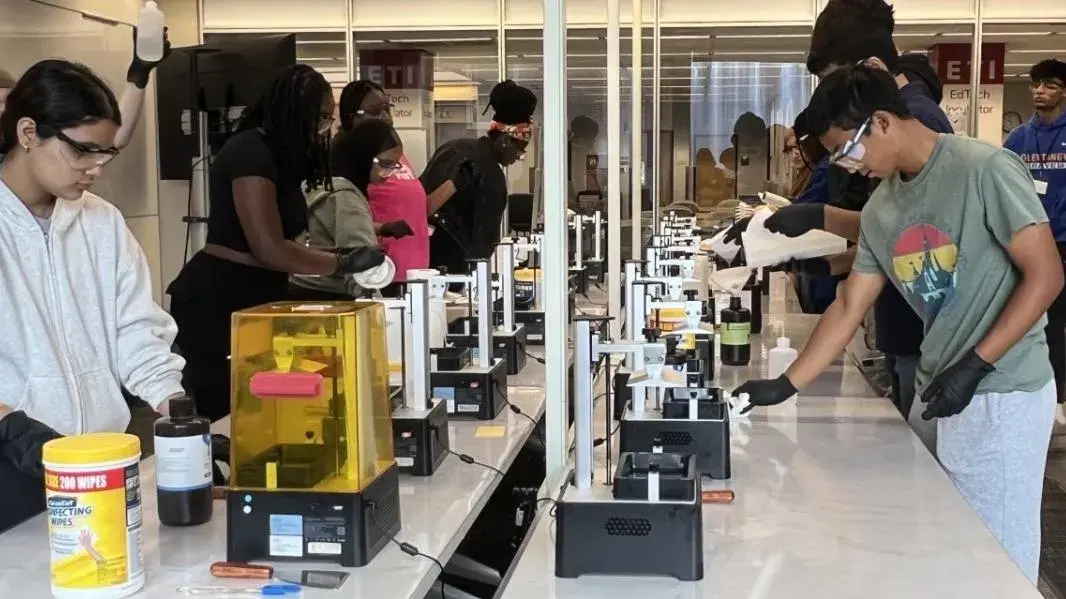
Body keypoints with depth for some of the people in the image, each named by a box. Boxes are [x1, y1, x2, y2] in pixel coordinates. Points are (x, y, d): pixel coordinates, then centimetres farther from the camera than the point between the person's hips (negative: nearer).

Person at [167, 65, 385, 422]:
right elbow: (269, 251, -24)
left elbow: (280, 245, 10)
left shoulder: (280, 155, 13)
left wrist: (338, 256, -1)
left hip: (253, 298, 10)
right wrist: (342, 264, -14)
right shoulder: (250, 153, -17)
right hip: (216, 302, -10)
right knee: (215, 409, -4)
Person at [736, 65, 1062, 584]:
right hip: (938, 391, 7)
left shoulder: (985, 170, -13)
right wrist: (785, 386, 8)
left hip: (1001, 395, -7)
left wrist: (974, 366, -19)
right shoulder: (880, 209, 8)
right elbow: (848, 309, 12)